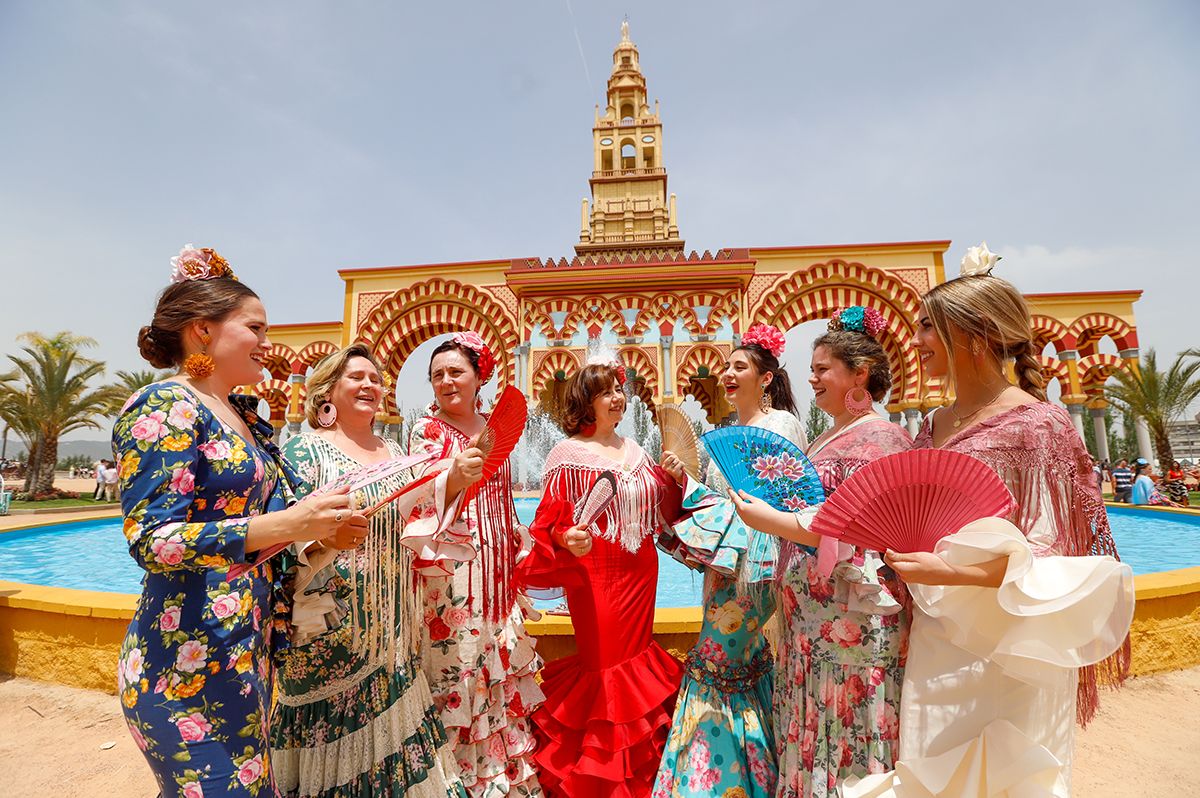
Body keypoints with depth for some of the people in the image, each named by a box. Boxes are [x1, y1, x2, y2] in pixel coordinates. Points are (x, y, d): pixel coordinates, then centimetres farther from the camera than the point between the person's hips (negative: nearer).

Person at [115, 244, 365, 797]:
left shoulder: (244, 416, 12)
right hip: (189, 662, -8)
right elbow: (151, 541, -20)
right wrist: (288, 525, -28)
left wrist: (322, 529, 0)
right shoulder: (164, 408, -13)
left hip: (248, 646, 8)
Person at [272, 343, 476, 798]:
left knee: (387, 717, 16)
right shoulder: (307, 449, -7)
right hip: (332, 623, -5)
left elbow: (413, 517, 10)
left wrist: (454, 479, -6)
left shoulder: (393, 451, 9)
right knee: (334, 727, 8)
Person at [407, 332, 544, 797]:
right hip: (451, 569, -5)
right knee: (460, 671, 2)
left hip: (496, 568, 6)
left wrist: (521, 557, 16)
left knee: (503, 671, 14)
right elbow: (419, 502, -11)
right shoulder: (427, 431, -4)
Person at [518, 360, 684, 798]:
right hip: (595, 574, -6)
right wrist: (567, 541, -31)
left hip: (640, 572, 7)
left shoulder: (634, 449, 9)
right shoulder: (568, 454, -10)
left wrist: (675, 477, -3)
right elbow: (551, 522, -12)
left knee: (637, 656, 18)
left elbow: (661, 509, 14)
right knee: (606, 663, 1)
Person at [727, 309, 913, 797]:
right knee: (812, 734, 19)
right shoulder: (829, 437, 13)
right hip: (810, 619, 9)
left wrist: (769, 520, -20)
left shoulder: (877, 438, -15)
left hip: (851, 623, -9)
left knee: (845, 741, 8)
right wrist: (768, 501, 7)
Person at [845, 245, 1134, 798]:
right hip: (934, 646, 6)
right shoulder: (935, 426, 5)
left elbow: (1050, 563, -15)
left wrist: (950, 572, -27)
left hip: (1004, 654, -6)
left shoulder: (1037, 425, -14)